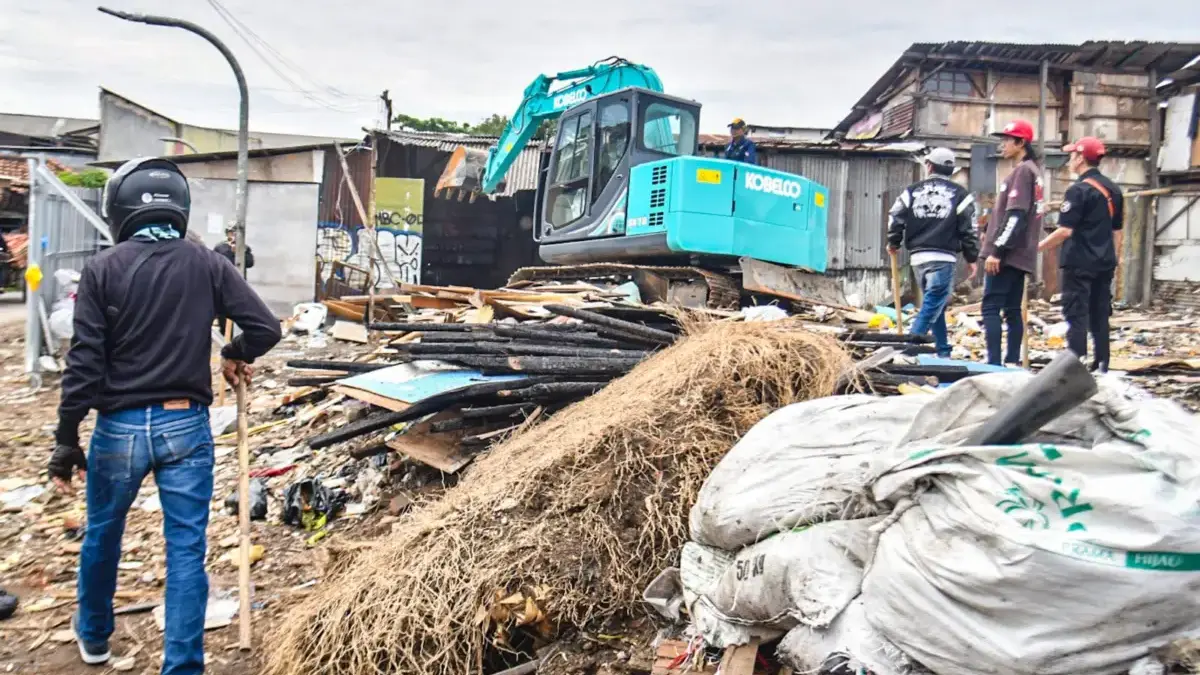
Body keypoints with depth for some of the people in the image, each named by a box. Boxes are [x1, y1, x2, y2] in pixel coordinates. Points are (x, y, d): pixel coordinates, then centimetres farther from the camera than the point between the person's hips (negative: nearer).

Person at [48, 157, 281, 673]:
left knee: (103, 534, 23)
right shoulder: (207, 265, -3)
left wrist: (66, 440, -3)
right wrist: (234, 356, 13)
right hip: (186, 426, 0)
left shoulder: (102, 269, -7)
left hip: (119, 428, 0)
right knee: (186, 549, 5)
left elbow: (84, 363, -9)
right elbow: (266, 328, -8)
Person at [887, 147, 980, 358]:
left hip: (918, 257, 4)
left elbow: (895, 218, 4)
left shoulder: (912, 191, 8)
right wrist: (972, 258, 10)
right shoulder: (960, 194, 3)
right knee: (932, 306, -8)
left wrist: (893, 242, 20)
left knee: (935, 304, 16)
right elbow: (968, 230, 2)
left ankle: (943, 351, 19)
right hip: (943, 257, -4)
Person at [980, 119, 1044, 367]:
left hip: (1007, 255, -10)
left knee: (991, 307, -11)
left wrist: (996, 250, -21)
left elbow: (1015, 216, -20)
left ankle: (994, 363, -14)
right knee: (1012, 310, 10)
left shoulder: (1022, 171, -10)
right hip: (1020, 254, 10)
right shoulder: (1032, 171, 20)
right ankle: (1012, 363, 13)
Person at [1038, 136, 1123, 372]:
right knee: (1100, 315, 12)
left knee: (1076, 315, -5)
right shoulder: (1114, 190, 13)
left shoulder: (1079, 190, -13)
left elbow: (1065, 230, -18)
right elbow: (1116, 232, 16)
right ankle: (1101, 366, 15)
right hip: (1104, 264, 8)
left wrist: (1038, 247, -8)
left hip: (1079, 263, -8)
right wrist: (1111, 260, 21)